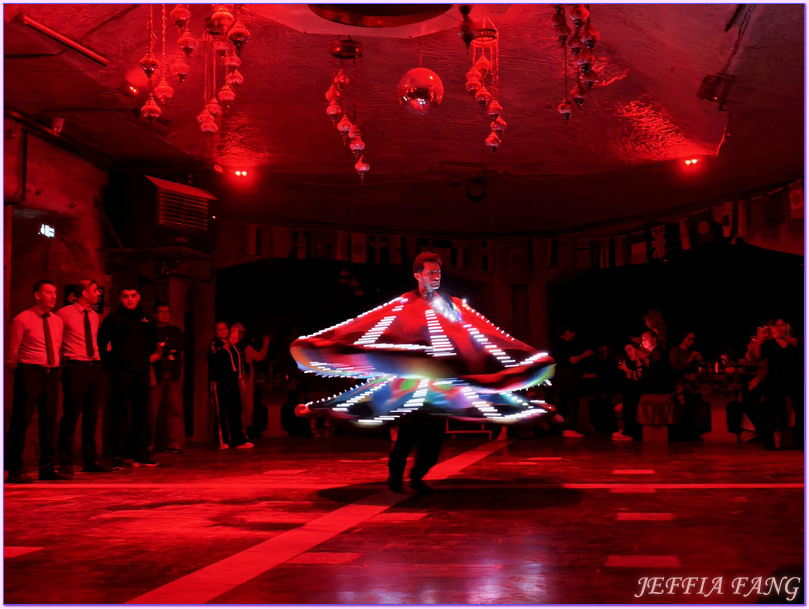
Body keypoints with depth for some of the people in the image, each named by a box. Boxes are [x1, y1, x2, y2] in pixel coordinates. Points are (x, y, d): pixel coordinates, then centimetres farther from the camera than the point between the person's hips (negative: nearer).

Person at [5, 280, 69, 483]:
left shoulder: (58, 321, 12)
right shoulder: (22, 320, -6)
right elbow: (12, 354, -4)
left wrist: (55, 368, 11)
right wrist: (21, 372, 1)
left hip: (51, 374, 6)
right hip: (29, 373, -6)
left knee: (49, 421, 7)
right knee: (21, 421, -4)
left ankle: (48, 468, 15)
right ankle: (14, 470, 4)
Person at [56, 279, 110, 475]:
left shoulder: (94, 316, 16)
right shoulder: (64, 314, -4)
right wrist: (61, 358, -2)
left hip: (95, 366, 7)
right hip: (75, 367, -7)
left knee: (92, 415, 9)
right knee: (71, 415, -6)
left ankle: (91, 459, 17)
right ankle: (65, 462, 1)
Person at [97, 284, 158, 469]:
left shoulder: (145, 319, 15)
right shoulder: (113, 318, 1)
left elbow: (152, 342, 28)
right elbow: (100, 342, 0)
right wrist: (109, 362, -4)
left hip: (142, 372, 5)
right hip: (121, 372, -4)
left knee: (141, 414, 7)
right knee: (119, 414, -5)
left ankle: (141, 454, 14)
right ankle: (117, 457, -2)